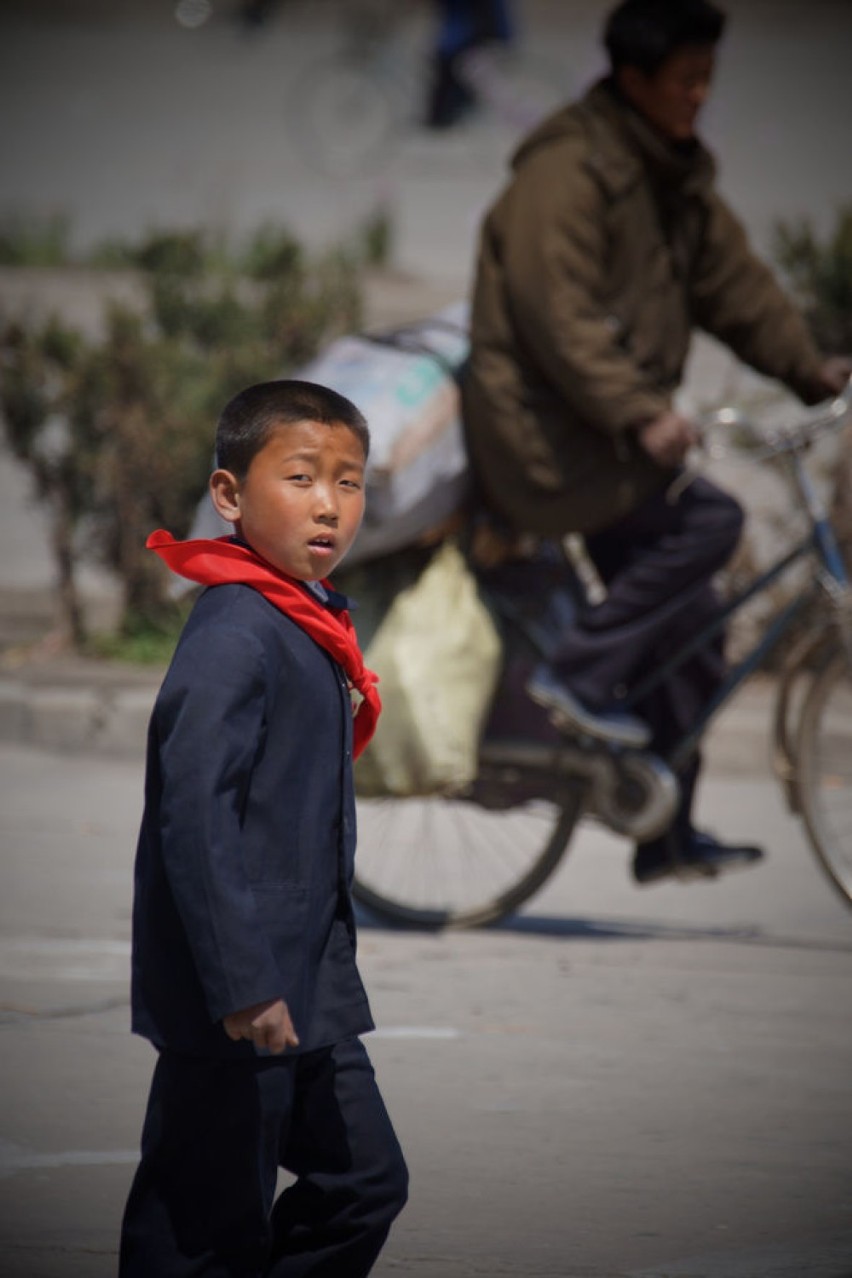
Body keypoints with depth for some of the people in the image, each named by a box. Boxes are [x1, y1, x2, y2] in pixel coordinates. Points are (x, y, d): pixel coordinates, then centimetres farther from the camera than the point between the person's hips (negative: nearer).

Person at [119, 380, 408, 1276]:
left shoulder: (307, 624, 12)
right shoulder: (234, 633, -18)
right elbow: (194, 813, -25)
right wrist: (243, 983, -27)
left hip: (304, 984, 10)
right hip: (232, 1004, -10)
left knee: (361, 1182, 14)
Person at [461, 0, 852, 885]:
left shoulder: (676, 172, 12)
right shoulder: (567, 171, -17)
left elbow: (729, 278, 17)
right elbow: (560, 316, -24)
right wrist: (639, 413, -32)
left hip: (616, 431, 9)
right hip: (549, 432, -9)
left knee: (689, 631, 5)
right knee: (708, 521, -25)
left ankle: (667, 836, 12)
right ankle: (578, 673, -16)